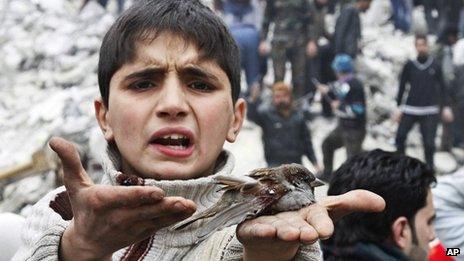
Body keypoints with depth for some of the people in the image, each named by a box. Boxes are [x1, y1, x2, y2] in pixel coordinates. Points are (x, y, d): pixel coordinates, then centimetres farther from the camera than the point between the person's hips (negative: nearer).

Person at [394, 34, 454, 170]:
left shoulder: (435, 66, 3)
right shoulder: (409, 66, 3)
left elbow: (442, 87, 8)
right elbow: (402, 87, 8)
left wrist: (446, 107, 1)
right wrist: (399, 107, 5)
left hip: (430, 111, -1)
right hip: (410, 110, 1)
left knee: (429, 143, -4)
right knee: (400, 136, -7)